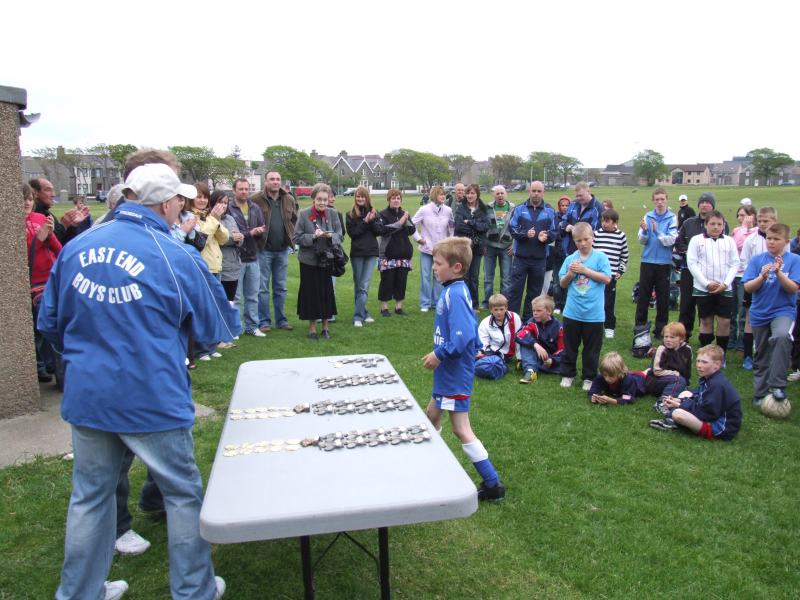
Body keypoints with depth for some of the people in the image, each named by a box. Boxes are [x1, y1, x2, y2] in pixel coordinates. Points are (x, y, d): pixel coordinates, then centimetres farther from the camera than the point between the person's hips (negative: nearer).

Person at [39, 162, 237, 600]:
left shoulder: (75, 247, 1)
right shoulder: (178, 259, -14)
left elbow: (49, 324, 11)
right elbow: (222, 328, -2)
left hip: (85, 396, 5)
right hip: (152, 400, -5)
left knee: (89, 496, 20)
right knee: (184, 494, 14)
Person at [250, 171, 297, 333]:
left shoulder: (289, 200, 5)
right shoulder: (256, 200, -8)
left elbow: (294, 219, 17)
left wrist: (290, 235, 6)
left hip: (282, 249, 4)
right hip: (263, 249, -4)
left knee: (281, 287, 12)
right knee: (263, 287, 3)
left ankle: (281, 320, 22)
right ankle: (264, 321, 11)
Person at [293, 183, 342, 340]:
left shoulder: (333, 214, 1)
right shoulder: (304, 214, -5)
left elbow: (340, 236, 4)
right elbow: (296, 238, -5)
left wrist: (330, 236, -17)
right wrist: (313, 236, -19)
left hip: (327, 260, 2)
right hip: (309, 261, -2)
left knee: (327, 292, 6)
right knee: (311, 293, 3)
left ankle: (325, 326, 22)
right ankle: (312, 327, 18)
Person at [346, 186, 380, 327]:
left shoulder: (373, 212, 7)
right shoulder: (350, 214, 1)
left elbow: (378, 232, 2)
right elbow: (351, 233, -8)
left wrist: (372, 220, -14)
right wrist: (365, 222, -15)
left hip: (371, 253, 1)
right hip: (357, 253, -1)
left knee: (364, 286, -5)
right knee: (358, 286, 6)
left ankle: (358, 316, -3)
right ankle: (364, 313, 16)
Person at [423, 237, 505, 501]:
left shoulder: (455, 294, -23)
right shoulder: (453, 290, 6)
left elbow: (463, 337, -32)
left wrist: (439, 355, -19)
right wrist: (438, 354, 11)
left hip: (455, 375, -10)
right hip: (447, 372, 10)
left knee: (461, 429, -1)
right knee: (431, 415, 23)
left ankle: (493, 485, 9)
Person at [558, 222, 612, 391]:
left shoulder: (600, 257, -3)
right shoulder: (570, 259, 2)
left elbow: (607, 279, -12)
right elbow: (562, 284, 6)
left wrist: (585, 270, -15)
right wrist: (570, 274, -14)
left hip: (594, 313, -2)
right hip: (572, 312, 2)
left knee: (591, 349, 9)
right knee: (570, 346, 13)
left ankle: (589, 377, 23)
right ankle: (567, 374, 27)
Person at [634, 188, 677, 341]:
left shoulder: (672, 218, -4)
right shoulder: (647, 217, 2)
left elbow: (671, 240, -13)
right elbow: (641, 240, 0)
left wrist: (657, 231, -26)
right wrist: (644, 231, -20)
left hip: (664, 262, -1)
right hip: (647, 261, 2)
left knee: (663, 298, 6)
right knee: (643, 295, 6)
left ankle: (660, 329, 16)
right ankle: (639, 326, 16)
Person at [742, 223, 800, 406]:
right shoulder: (757, 260, 0)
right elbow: (748, 288, -4)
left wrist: (779, 273, -24)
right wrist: (763, 276, -21)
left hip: (784, 311, -3)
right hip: (760, 313, 3)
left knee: (781, 336, -33)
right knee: (761, 356, 12)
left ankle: (777, 385, -24)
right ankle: (761, 393, 28)